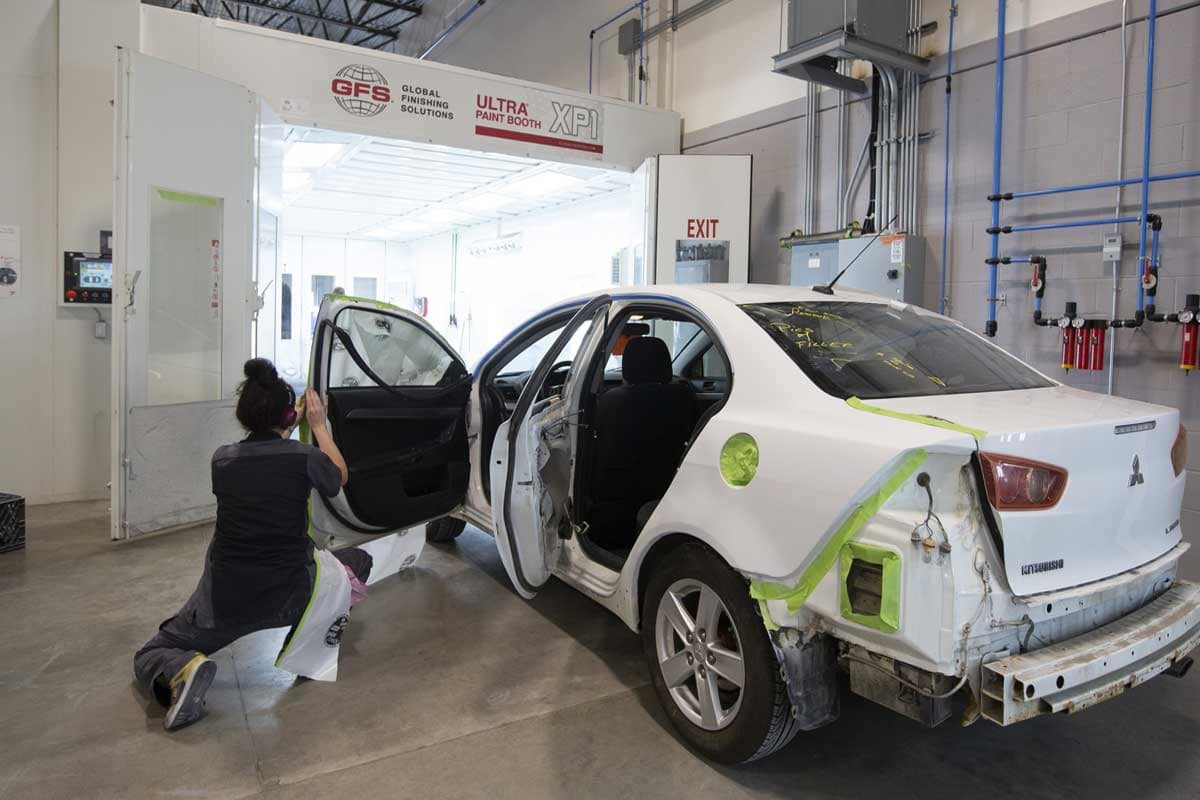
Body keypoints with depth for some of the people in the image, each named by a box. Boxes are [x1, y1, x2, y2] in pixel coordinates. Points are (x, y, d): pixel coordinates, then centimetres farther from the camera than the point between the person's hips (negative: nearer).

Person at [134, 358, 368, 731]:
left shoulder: (222, 459, -3)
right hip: (289, 595, -1)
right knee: (358, 560, 28)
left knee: (149, 656, 23)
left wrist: (288, 425, 27)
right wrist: (319, 426, 18)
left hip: (225, 600, 1)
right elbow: (341, 477, 12)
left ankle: (180, 671, -12)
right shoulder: (305, 457, -12)